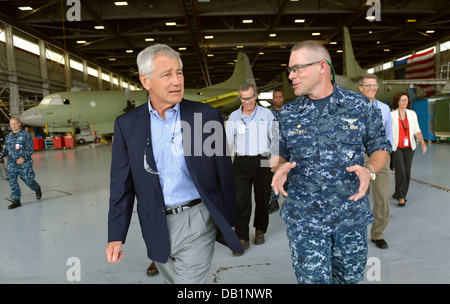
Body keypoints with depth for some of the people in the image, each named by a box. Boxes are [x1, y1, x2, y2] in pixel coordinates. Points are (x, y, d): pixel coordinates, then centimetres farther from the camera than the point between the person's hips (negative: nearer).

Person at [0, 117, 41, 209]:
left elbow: (30, 148, -7)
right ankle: (16, 201, 7)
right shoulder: (8, 136, 13)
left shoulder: (26, 135, -2)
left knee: (28, 180, 0)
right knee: (12, 182, -1)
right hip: (11, 164, 4)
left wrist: (23, 158, -21)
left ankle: (37, 189, 31)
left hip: (24, 163, -4)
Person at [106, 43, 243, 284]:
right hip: (156, 228, 3)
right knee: (171, 280, 24)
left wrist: (228, 221, 3)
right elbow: (121, 185, 1)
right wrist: (115, 235, 1)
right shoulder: (127, 125, -3)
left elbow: (224, 173, -3)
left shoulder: (207, 116, -8)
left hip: (196, 222, -3)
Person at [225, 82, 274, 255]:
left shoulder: (266, 114, 4)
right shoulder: (234, 116, 7)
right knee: (241, 201, -5)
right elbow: (228, 141, 12)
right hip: (241, 162, 0)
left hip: (262, 161, 0)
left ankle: (260, 231, 31)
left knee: (262, 198, 10)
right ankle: (242, 239, 4)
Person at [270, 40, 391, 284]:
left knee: (350, 278, 20)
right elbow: (278, 155, 8)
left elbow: (380, 147, 6)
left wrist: (369, 170, -15)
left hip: (352, 216, 1)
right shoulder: (287, 114, 0)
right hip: (303, 219, 0)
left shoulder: (361, 106, -3)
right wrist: (280, 168, -15)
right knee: (313, 279, 4)